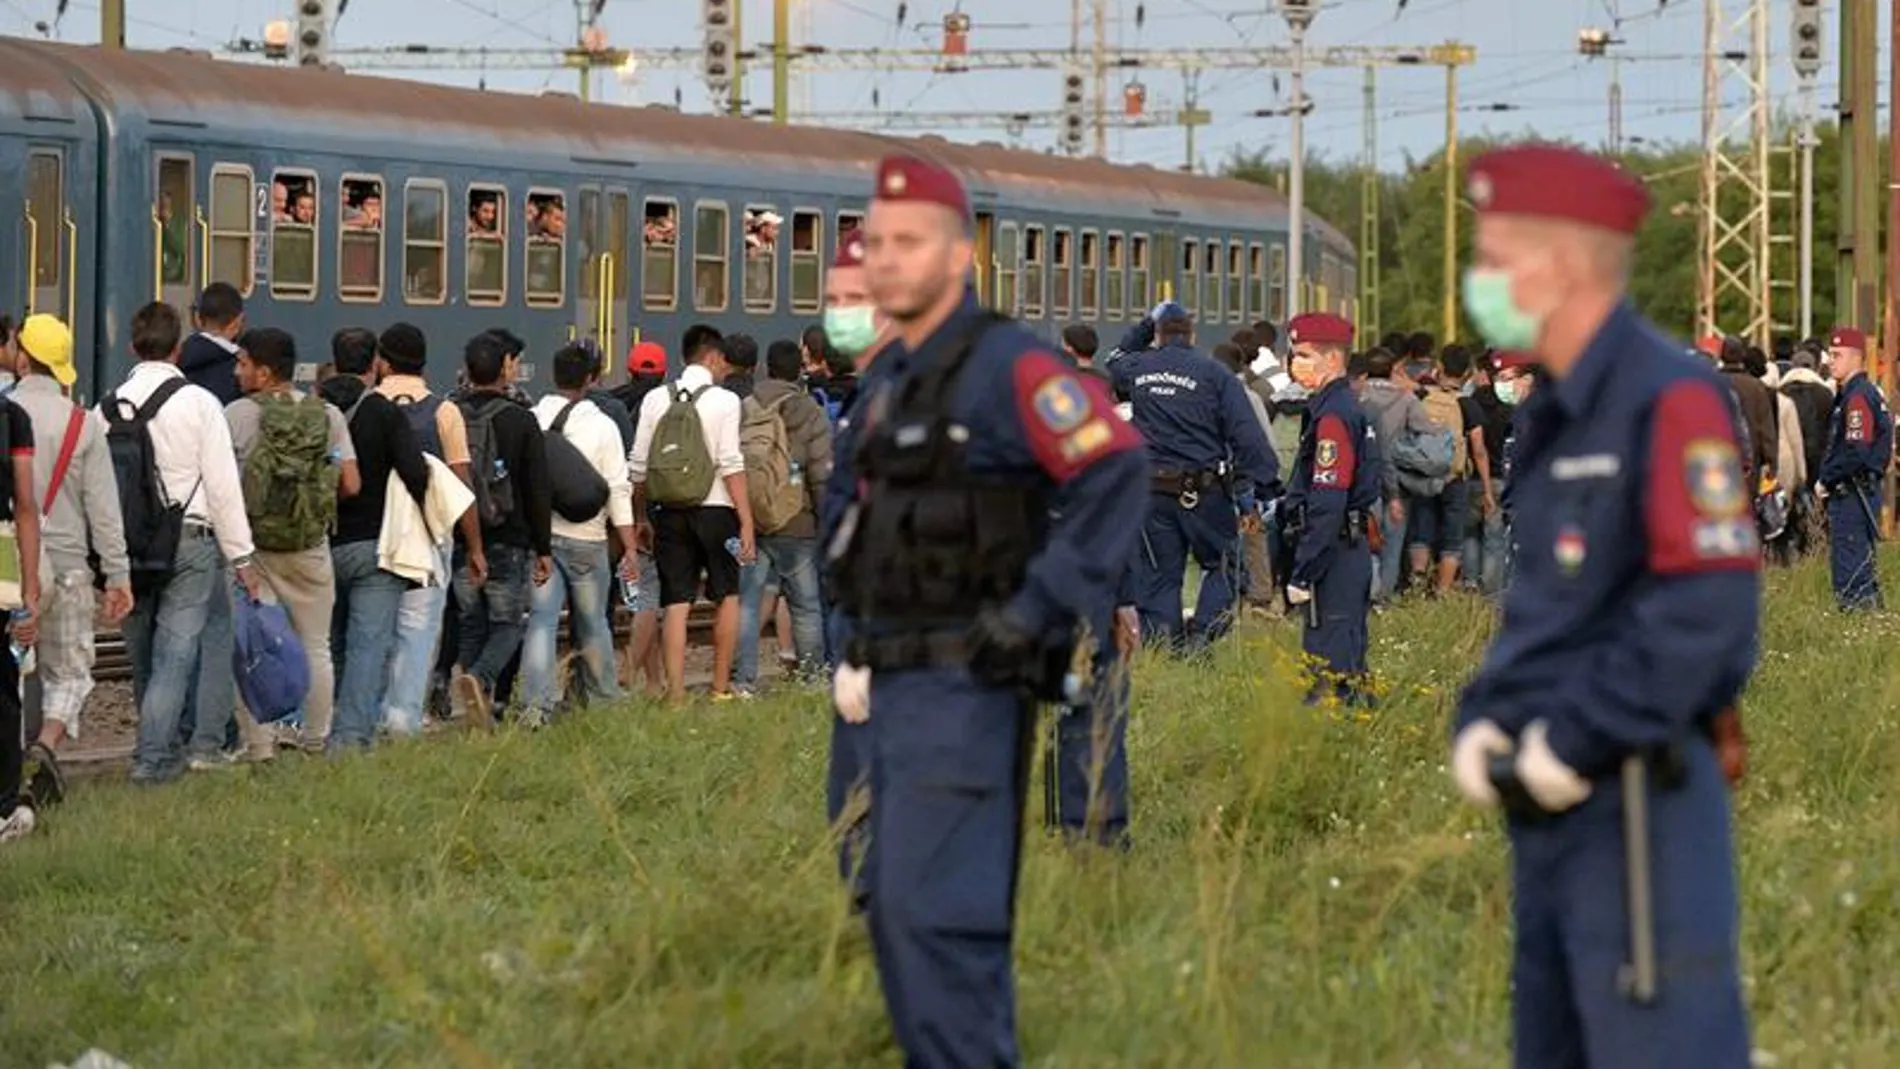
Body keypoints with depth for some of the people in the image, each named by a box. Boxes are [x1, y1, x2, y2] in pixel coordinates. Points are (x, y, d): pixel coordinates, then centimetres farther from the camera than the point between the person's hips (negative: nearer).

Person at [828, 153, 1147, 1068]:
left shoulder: (1007, 365, -13)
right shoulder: (889, 380, 15)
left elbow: (1117, 475, -22)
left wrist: (1038, 613, -22)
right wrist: (862, 646, 15)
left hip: (967, 690, -9)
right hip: (901, 690, 9)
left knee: (931, 907, -14)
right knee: (906, 915, 11)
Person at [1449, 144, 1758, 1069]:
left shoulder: (1669, 400, -15)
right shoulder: (1556, 417, 15)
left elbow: (1707, 609, -22)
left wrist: (1573, 743, -18)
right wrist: (1479, 725, 5)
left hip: (1638, 804, -10)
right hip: (1549, 813, 10)